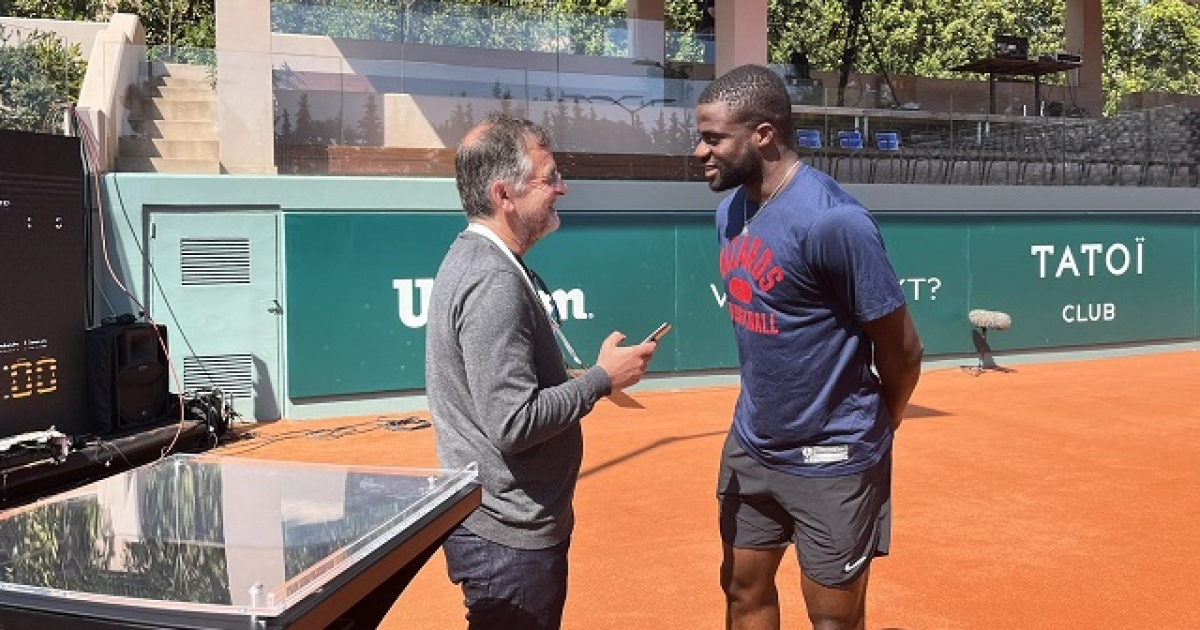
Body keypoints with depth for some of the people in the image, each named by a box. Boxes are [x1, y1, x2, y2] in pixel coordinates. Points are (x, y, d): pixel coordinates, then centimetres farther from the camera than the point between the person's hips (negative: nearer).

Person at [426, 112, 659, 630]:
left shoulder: (475, 258, 9)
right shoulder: (493, 283, -23)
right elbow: (514, 423, -27)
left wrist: (581, 378, 9)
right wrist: (603, 378, -17)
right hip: (509, 539, -10)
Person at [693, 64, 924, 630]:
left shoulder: (832, 220, -24)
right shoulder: (730, 211, 1)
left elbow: (902, 352, -15)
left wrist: (871, 428, 2)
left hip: (830, 461, -7)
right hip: (750, 446, 7)